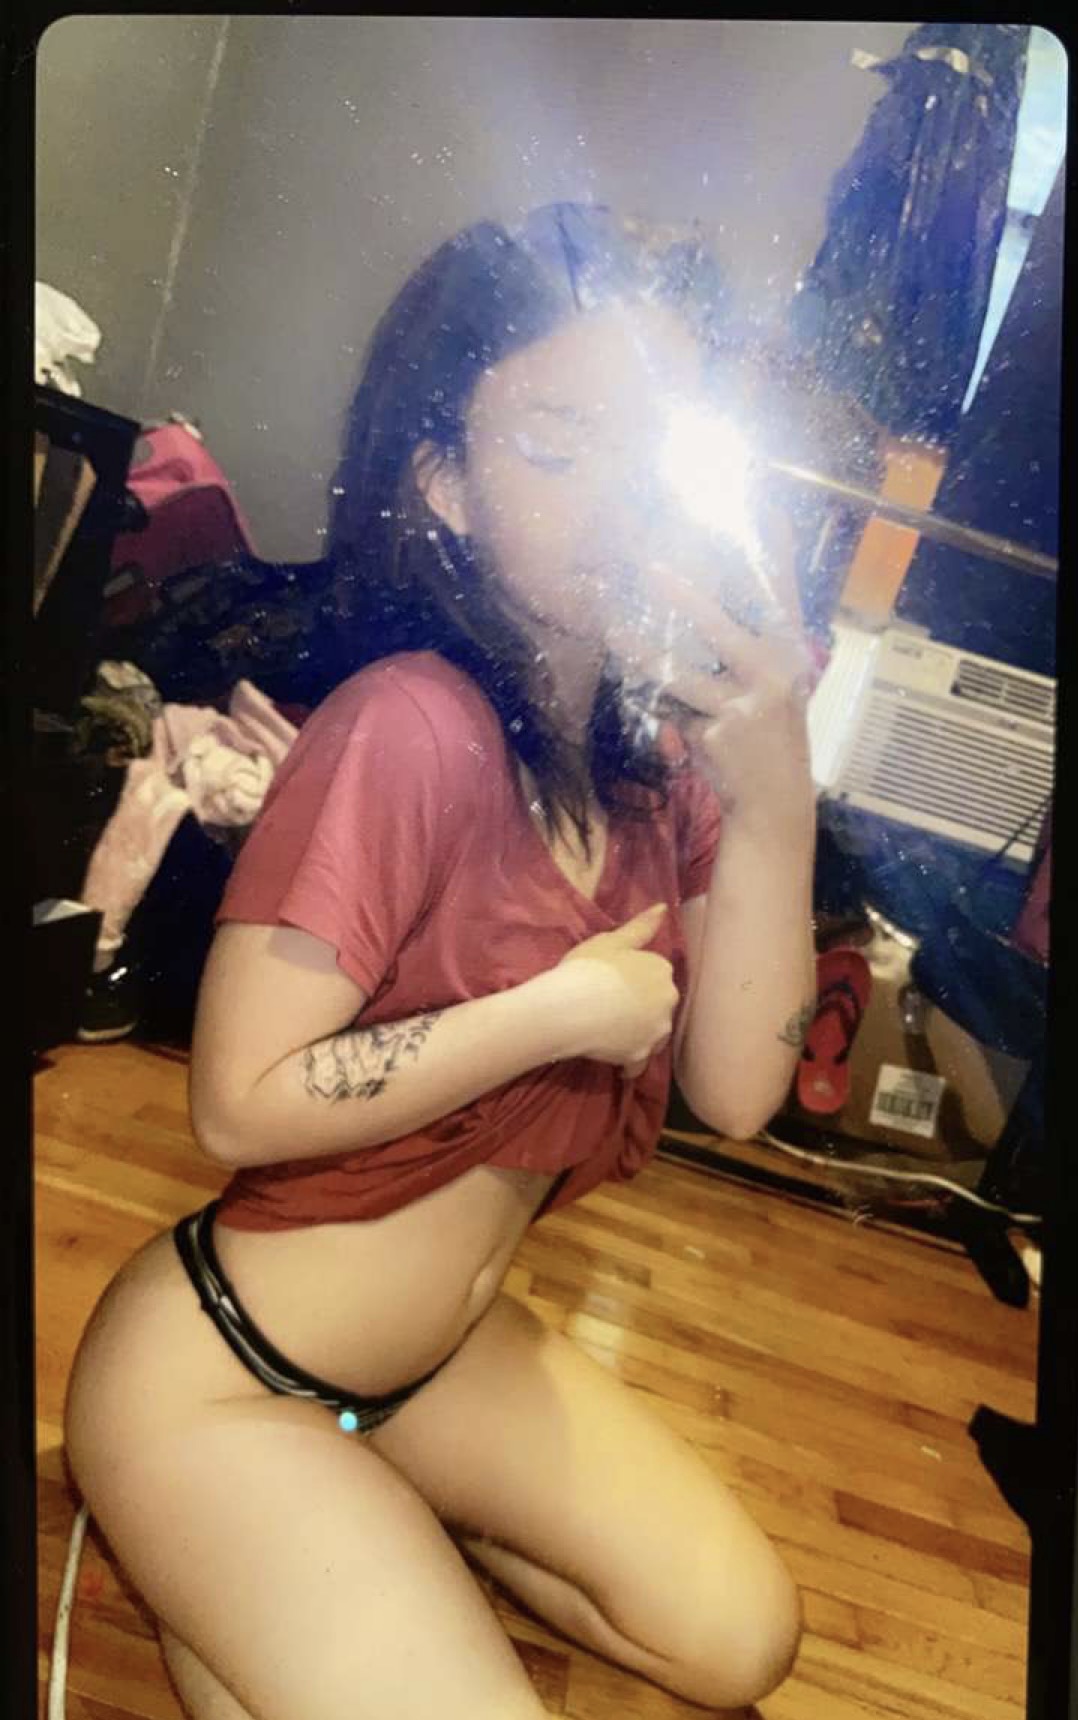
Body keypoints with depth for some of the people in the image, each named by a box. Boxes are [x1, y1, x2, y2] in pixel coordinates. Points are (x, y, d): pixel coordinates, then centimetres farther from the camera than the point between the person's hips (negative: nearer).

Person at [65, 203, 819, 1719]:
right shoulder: (408, 728, -28)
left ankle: (374, 1520, 24)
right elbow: (240, 1106, -25)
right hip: (221, 1384, -6)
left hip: (441, 1350, 7)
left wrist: (774, 799, -24)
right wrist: (561, 1010, -25)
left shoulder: (665, 741, -7)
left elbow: (735, 1092, -12)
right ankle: (212, 1591, 17)